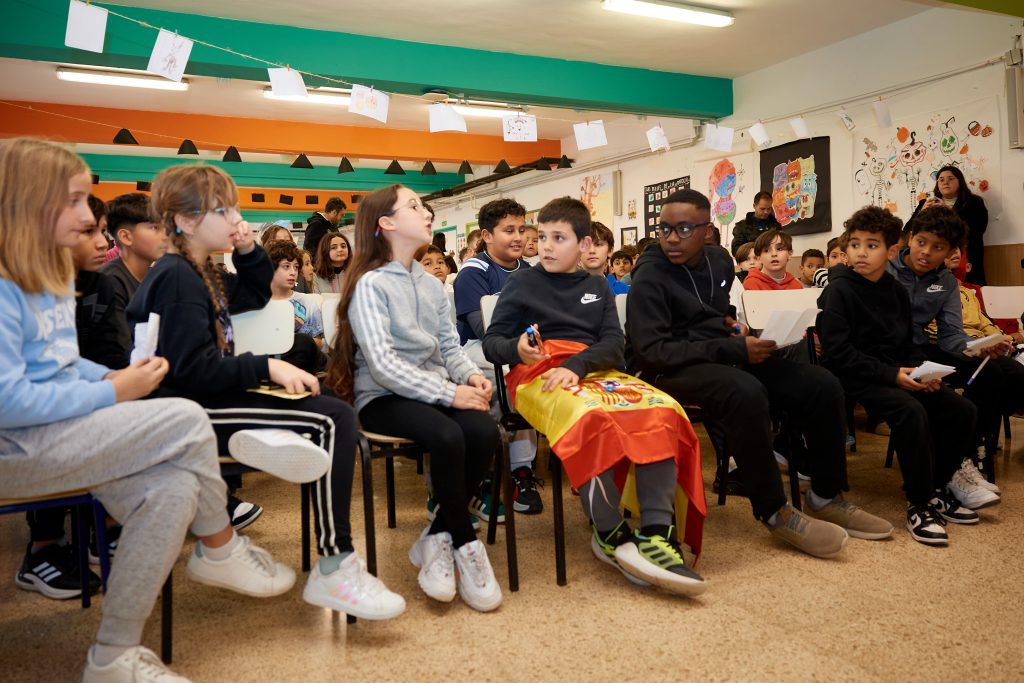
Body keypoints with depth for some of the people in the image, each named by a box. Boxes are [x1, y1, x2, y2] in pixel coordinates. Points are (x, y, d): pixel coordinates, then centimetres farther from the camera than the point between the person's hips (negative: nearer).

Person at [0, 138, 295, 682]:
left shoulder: (53, 274, 13)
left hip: (57, 431, 9)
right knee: (187, 422, -21)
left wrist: (115, 375, -1)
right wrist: (113, 393, -18)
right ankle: (220, 551, 4)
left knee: (173, 489, -17)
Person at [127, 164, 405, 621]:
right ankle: (333, 569, -19)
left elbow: (256, 296, 31)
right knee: (333, 420, -20)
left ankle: (273, 435, -11)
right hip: (190, 409, -10)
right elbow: (193, 368, -22)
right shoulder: (178, 278, -13)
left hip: (209, 396, 10)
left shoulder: (201, 273, 15)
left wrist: (249, 252, 14)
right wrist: (265, 368, -18)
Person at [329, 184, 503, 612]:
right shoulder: (370, 284, -7)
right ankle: (466, 545, -11)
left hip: (434, 390, 6)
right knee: (447, 437, -34)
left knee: (484, 432, -25)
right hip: (384, 397, -6)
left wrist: (470, 375, -8)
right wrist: (449, 393, -22)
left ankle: (436, 538, -7)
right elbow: (382, 363, -18)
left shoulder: (432, 285, 14)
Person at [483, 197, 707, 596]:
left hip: (595, 372, 4)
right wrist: (518, 350, -18)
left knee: (663, 410, -26)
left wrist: (576, 365, -14)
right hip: (539, 375, -4)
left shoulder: (597, 287, 20)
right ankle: (611, 536, -27)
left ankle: (655, 533, -33)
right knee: (590, 416, -38)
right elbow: (492, 343, 7)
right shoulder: (522, 283, 13)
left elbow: (613, 345, 7)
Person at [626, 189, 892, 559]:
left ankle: (827, 498, 7)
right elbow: (652, 351, -22)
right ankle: (775, 511, -21)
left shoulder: (719, 260, 10)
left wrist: (731, 325, 3)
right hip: (670, 370, -7)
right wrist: (732, 348, -24)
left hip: (723, 357, 8)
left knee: (822, 385, -7)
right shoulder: (650, 277, -13)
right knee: (746, 393, -38)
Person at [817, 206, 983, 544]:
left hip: (896, 374, 8)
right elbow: (838, 353, -17)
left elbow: (907, 344, 18)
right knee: (912, 411, -31)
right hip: (857, 379, -8)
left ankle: (937, 489, 13)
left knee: (962, 410, -4)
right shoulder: (838, 290, -10)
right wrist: (891, 375, -21)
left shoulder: (897, 291, 12)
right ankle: (919, 504, -15)